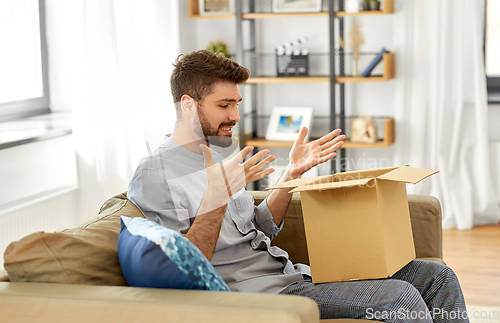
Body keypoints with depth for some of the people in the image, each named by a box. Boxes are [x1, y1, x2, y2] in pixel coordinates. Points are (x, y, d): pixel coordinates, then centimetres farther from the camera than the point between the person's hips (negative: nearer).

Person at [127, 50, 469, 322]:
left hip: (291, 274, 9)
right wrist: (217, 195, -27)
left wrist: (293, 172, 9)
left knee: (437, 276, 4)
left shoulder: (221, 153, 17)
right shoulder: (153, 176, -10)